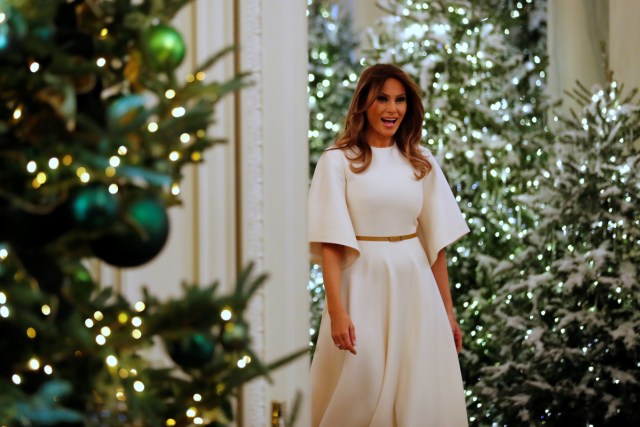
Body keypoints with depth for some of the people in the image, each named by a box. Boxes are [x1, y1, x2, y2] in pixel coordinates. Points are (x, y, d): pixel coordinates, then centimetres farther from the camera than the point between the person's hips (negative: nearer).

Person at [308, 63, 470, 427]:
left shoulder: (421, 162, 9)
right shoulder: (338, 161, -3)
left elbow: (436, 240, 10)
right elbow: (330, 243, -9)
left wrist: (448, 310, 8)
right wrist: (337, 311, -18)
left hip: (414, 286, 4)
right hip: (363, 286, -4)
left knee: (422, 394, 6)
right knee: (359, 393, 2)